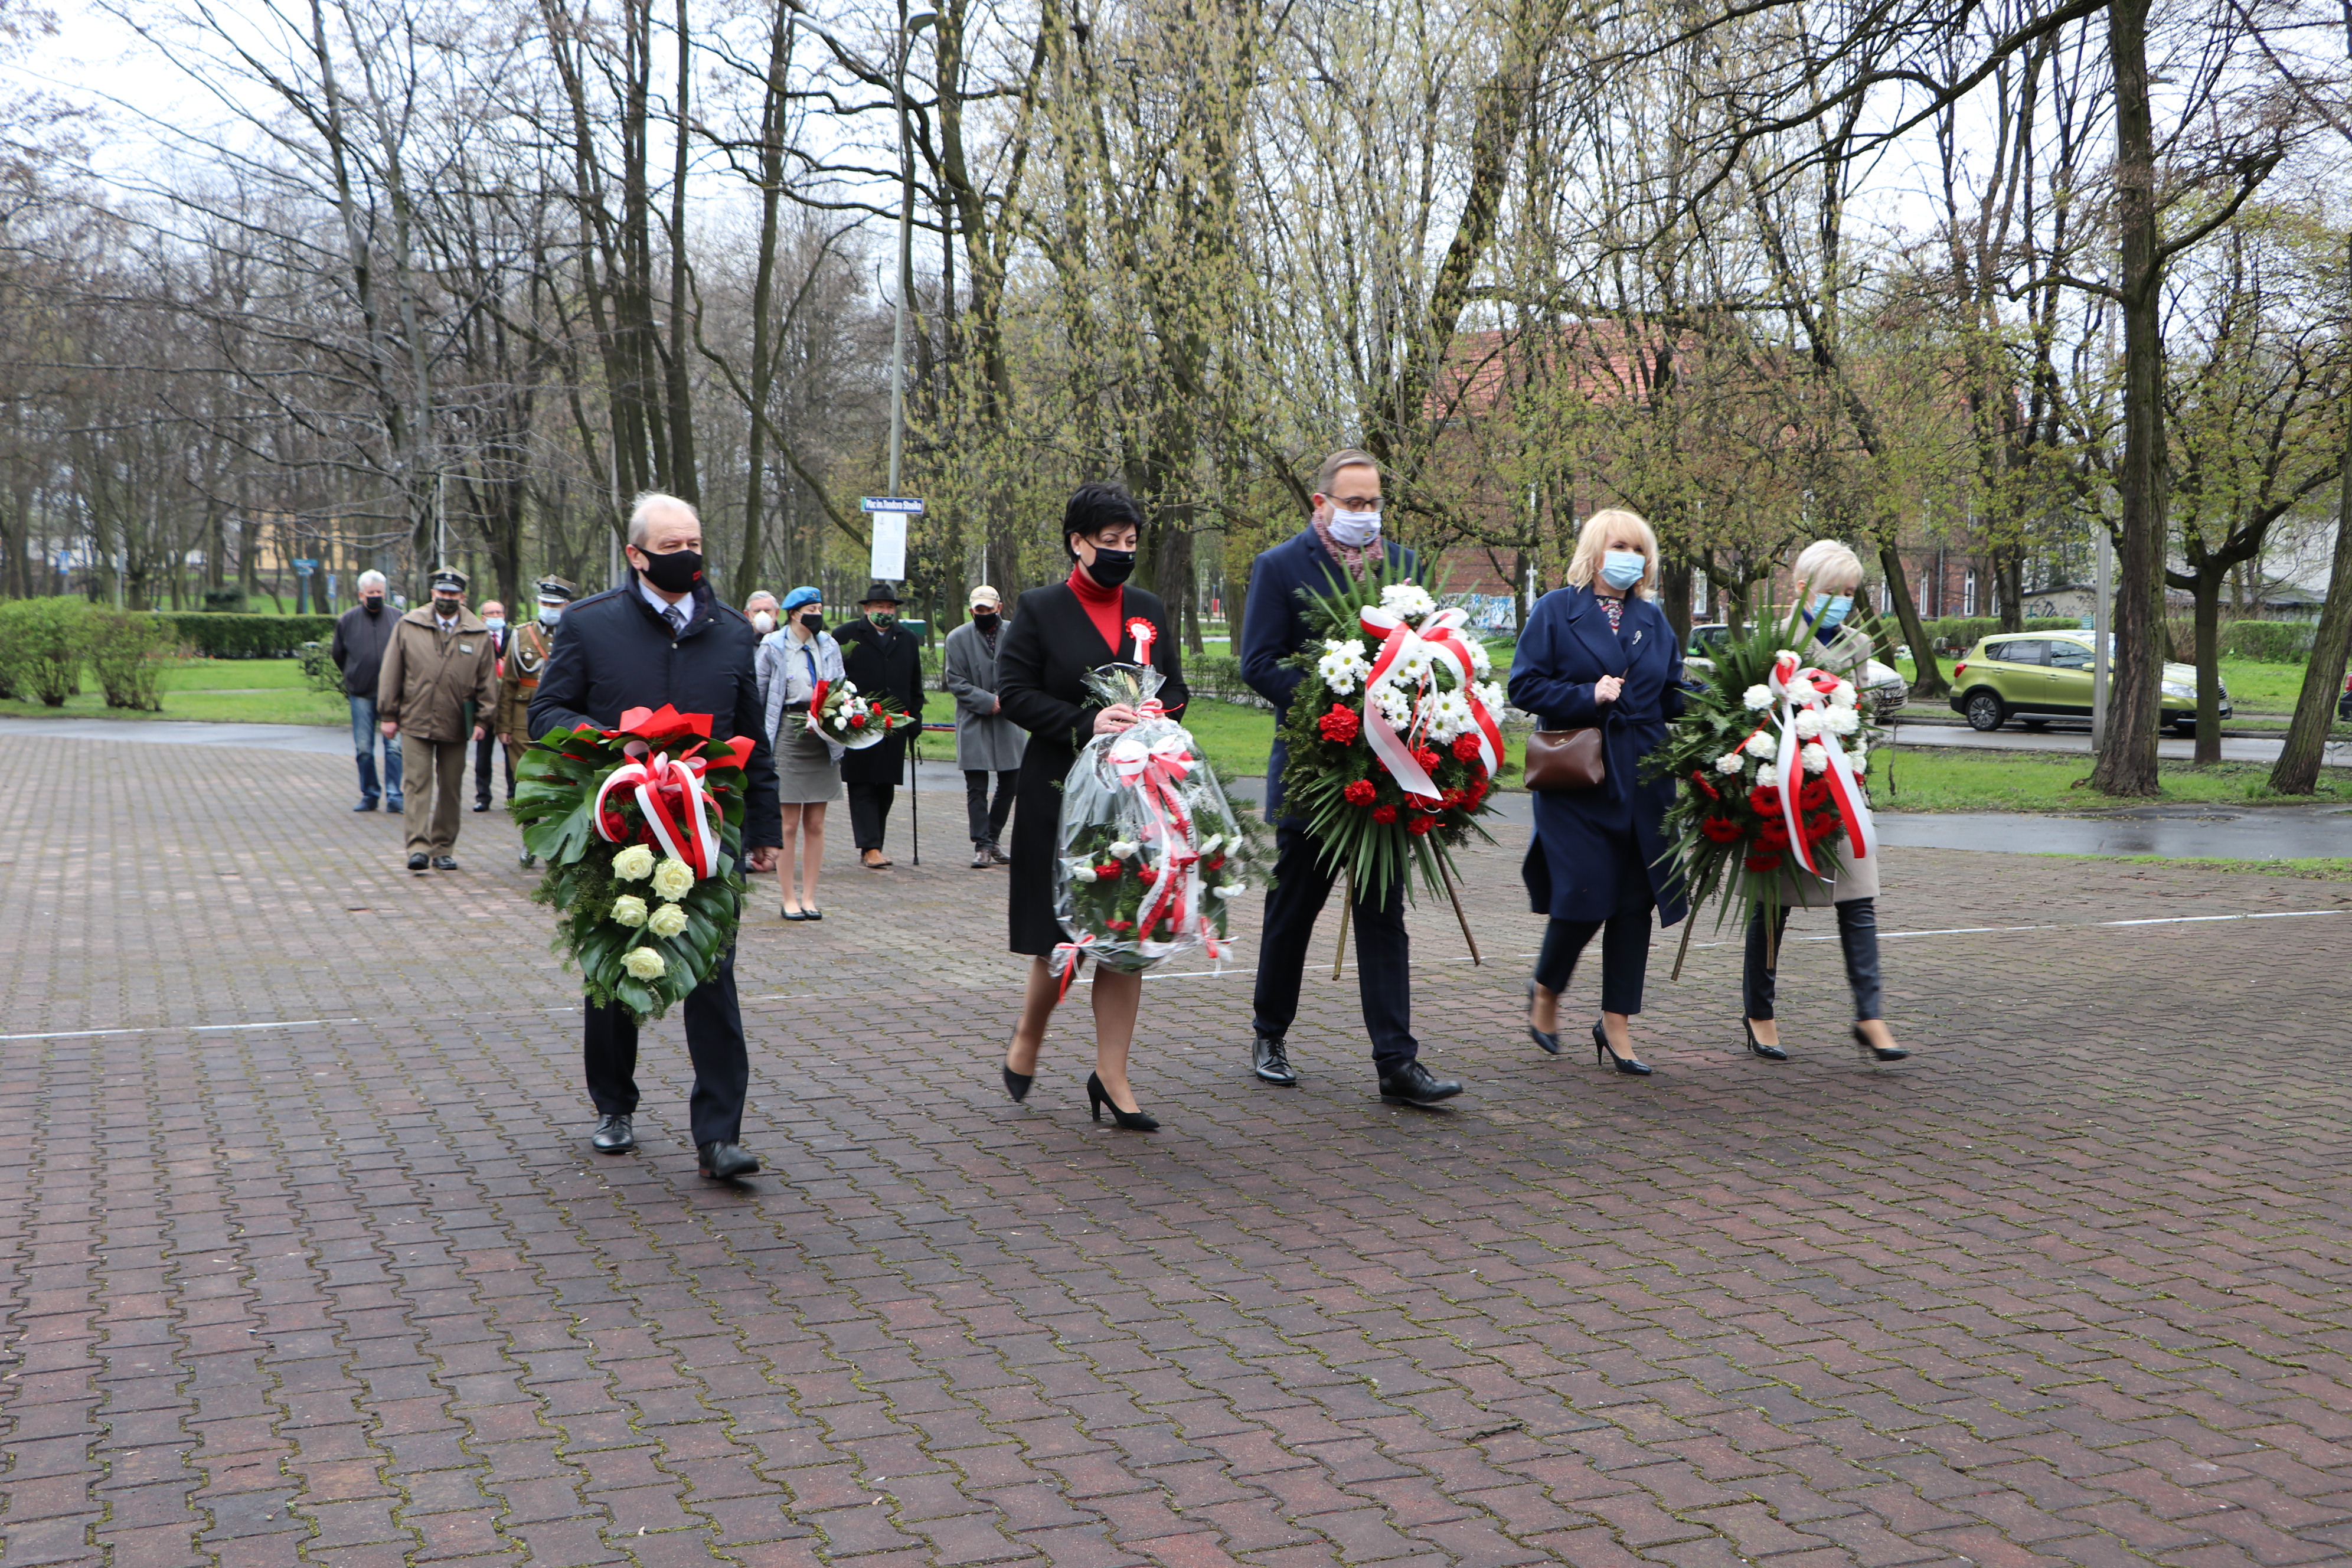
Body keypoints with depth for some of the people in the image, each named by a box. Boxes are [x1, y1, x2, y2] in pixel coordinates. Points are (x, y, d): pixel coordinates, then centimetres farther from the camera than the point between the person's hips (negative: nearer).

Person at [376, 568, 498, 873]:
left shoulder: (479, 634, 5)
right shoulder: (408, 626, 4)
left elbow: (487, 682, 8)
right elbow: (391, 673, 6)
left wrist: (483, 720, 0)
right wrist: (388, 714, 3)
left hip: (455, 726, 1)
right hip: (415, 722, -1)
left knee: (450, 788, 7)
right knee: (418, 784, -8)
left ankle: (444, 848, 16)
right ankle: (418, 847, -10)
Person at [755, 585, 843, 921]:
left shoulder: (830, 646, 10)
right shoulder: (773, 647, -1)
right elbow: (758, 697, 2)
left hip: (824, 739, 4)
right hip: (787, 734, -4)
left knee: (815, 824, 5)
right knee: (789, 824, -1)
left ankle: (809, 897, 12)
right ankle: (789, 899, 6)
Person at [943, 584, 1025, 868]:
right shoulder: (958, 638, -1)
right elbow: (956, 682, -3)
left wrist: (1008, 698, -11)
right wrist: (988, 702, -14)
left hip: (1008, 721, 3)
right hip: (974, 723, -2)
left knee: (1010, 784, 8)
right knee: (977, 788, -3)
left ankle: (993, 839, 22)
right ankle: (982, 845, 1)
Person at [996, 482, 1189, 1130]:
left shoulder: (1149, 609, 12)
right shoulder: (1040, 609, -1)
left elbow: (1177, 687, 16)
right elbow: (1014, 692, -7)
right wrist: (1087, 723, -19)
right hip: (1062, 791, -4)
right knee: (1064, 935, -2)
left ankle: (1112, 1076, 9)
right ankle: (1027, 1037, 27)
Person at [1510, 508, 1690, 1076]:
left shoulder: (1653, 620, 15)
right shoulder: (1555, 610, 1)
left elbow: (1672, 696, 17)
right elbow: (1524, 686, -6)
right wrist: (1588, 697, -16)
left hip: (1643, 782, 5)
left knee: (1636, 904, 3)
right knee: (1585, 897, -9)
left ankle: (1617, 1024, 13)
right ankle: (1546, 990, 20)